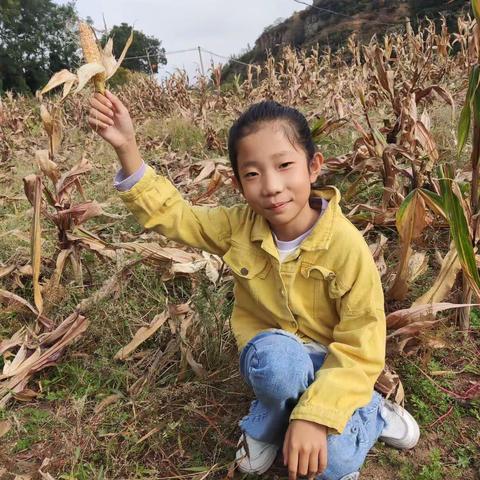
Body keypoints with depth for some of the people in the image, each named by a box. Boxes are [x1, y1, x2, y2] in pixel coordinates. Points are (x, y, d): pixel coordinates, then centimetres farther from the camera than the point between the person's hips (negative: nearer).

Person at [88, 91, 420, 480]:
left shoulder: (346, 245, -24)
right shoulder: (238, 227, -13)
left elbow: (361, 347, -22)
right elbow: (170, 213, -7)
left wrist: (315, 414, -32)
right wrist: (127, 147, -20)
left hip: (331, 365, -1)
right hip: (268, 358, 2)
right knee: (277, 353, -36)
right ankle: (268, 424, -3)